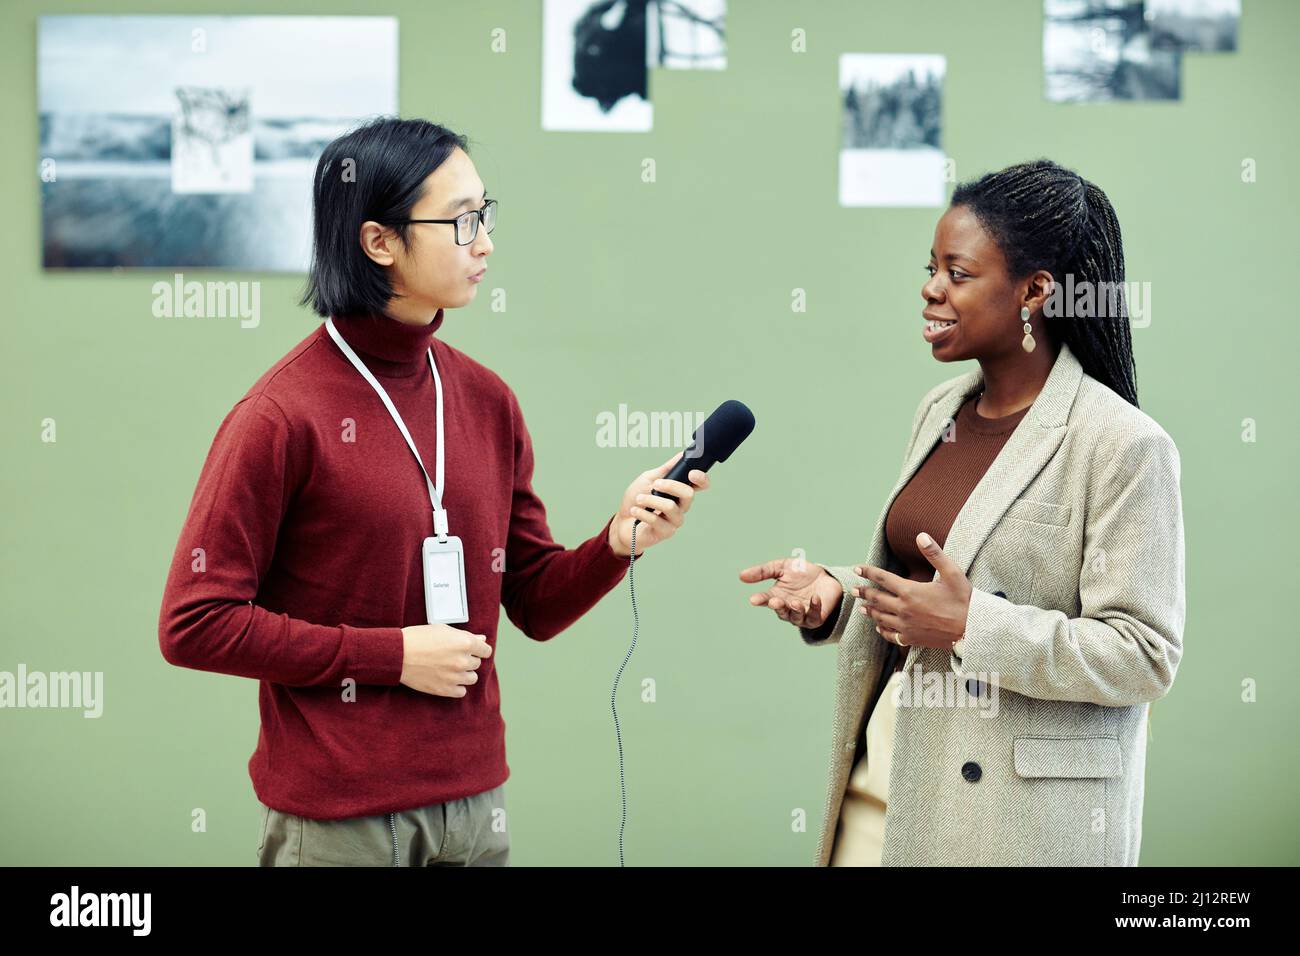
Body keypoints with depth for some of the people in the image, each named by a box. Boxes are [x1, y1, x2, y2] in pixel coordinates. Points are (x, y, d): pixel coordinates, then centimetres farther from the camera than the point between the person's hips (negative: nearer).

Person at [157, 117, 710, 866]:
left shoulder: (488, 402, 4)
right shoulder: (282, 416, -13)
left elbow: (536, 603, 10)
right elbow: (195, 625, -13)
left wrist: (616, 543, -10)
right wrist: (394, 655, -15)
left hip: (474, 799, 6)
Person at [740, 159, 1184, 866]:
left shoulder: (1123, 446, -14)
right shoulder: (941, 410, 9)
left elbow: (1144, 656, -17)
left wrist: (971, 624, -23)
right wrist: (833, 592, 1)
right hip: (886, 757, 7)